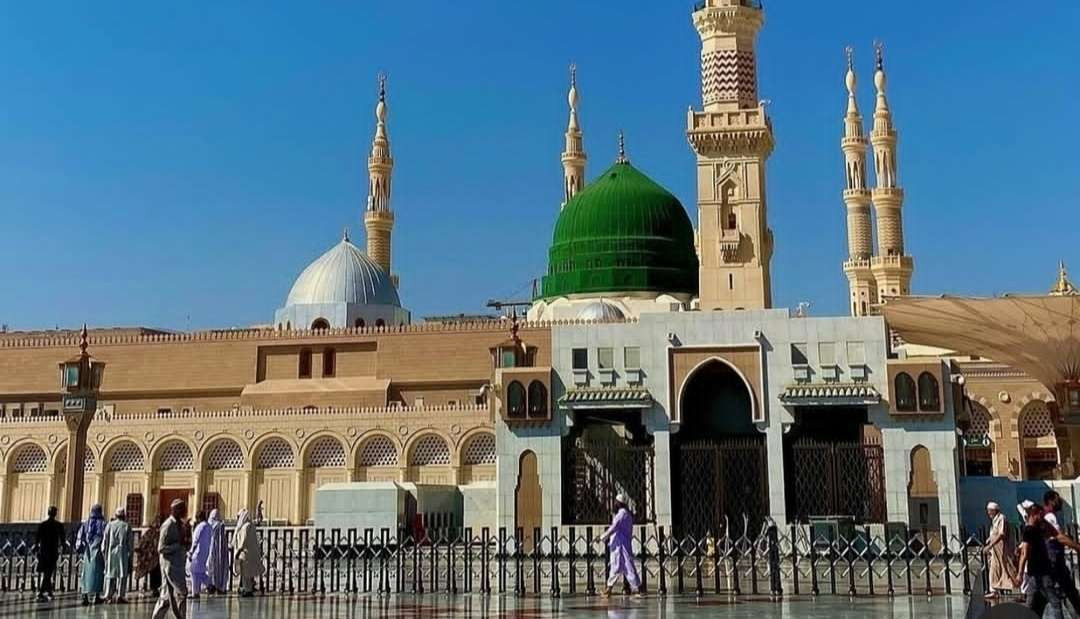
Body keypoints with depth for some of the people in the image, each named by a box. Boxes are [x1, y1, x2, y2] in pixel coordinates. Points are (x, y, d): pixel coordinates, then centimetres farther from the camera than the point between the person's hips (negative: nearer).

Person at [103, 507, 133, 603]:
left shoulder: (109, 525, 3)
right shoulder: (127, 526, 0)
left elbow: (105, 541, 2)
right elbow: (129, 543, -1)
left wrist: (105, 555, 8)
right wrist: (130, 555, 5)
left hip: (111, 552, 2)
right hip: (123, 553, -2)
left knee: (110, 574, 10)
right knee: (122, 574, 2)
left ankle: (108, 596, 9)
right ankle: (120, 595, -3)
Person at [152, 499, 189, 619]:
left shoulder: (178, 524, 13)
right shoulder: (168, 525, -14)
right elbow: (161, 548, -16)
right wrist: (179, 546, -19)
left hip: (177, 564, 9)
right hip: (170, 564, -9)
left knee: (166, 596, 10)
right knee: (181, 592, -7)